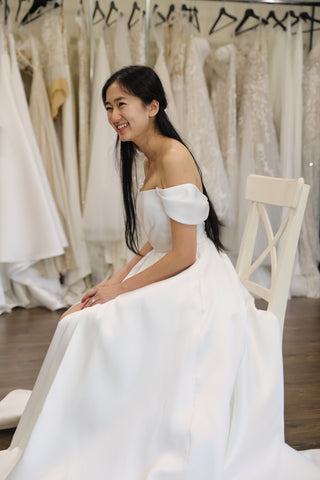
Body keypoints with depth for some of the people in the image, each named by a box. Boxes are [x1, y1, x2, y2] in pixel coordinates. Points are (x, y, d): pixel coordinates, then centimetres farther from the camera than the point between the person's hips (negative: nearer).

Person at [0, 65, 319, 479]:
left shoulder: (174, 158, -19)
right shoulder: (149, 159, 12)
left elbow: (183, 255, -21)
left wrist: (121, 289, -14)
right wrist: (118, 280, 3)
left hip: (194, 289, -9)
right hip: (172, 277, 9)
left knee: (94, 328, -15)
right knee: (77, 322, 0)